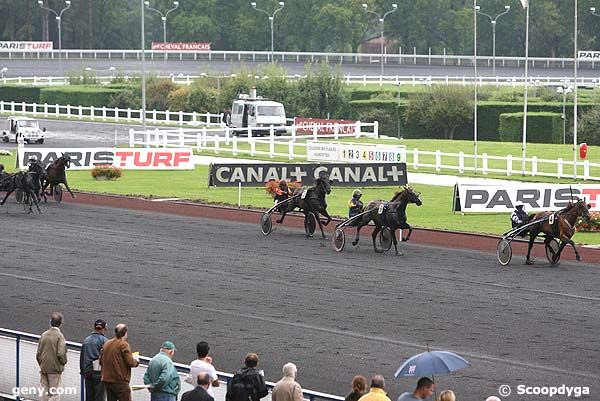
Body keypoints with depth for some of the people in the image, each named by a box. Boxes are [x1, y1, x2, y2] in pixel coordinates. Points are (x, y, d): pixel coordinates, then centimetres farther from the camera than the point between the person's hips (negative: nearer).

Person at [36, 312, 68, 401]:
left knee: (45, 393, 11)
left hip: (44, 368, 5)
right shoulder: (59, 336, -13)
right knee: (55, 394, -2)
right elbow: (61, 354, -19)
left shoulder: (44, 335, 4)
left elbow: (38, 354, 7)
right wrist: (64, 362, 0)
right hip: (55, 369, -5)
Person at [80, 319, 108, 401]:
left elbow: (81, 357, 15)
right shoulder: (104, 340, -8)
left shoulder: (86, 340, 11)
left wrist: (83, 371, 22)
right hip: (99, 372, -6)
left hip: (87, 371, 6)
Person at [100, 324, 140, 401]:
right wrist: (136, 361, 5)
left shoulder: (106, 344, 11)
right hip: (120, 380, -7)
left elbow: (101, 361, 13)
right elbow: (130, 362, -15)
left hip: (107, 379, 7)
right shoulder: (124, 344, -11)